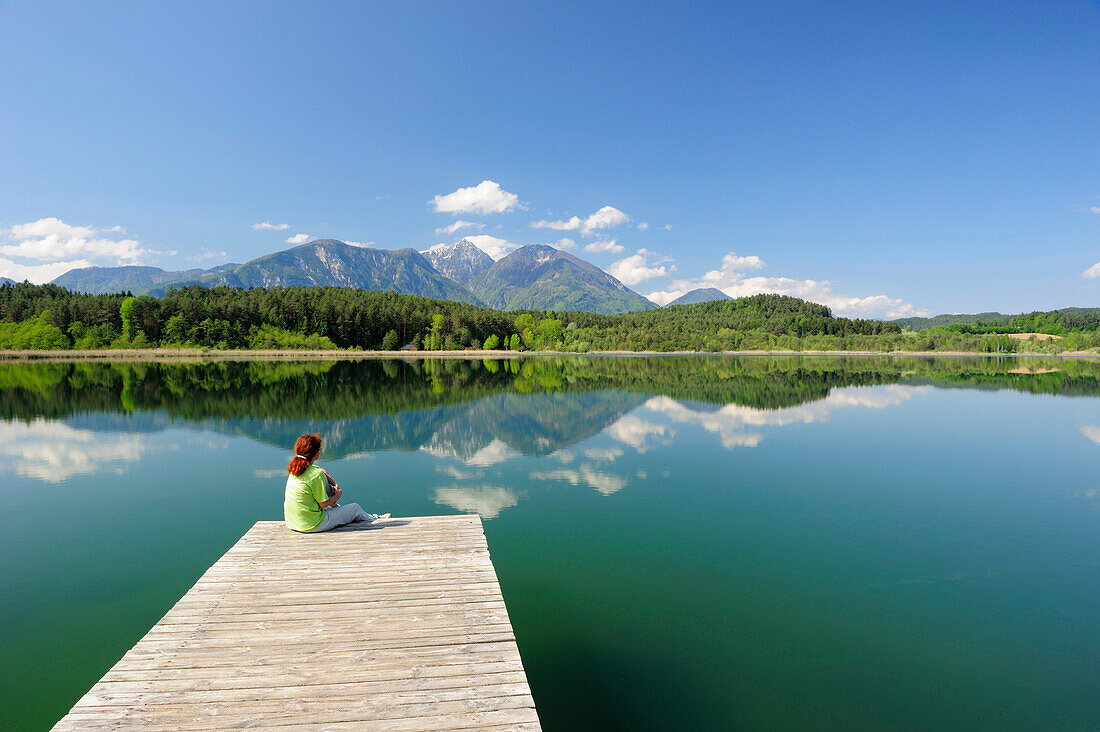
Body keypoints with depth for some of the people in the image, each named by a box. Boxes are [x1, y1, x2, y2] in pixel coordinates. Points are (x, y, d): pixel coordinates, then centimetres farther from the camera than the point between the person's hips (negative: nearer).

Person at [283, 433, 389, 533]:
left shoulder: (295, 467, 1)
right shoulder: (316, 475, -24)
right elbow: (323, 504, -16)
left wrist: (335, 484, 13)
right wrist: (336, 496, 2)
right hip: (312, 526, -8)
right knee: (355, 507, 12)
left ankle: (334, 507, 39)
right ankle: (372, 519, 43)